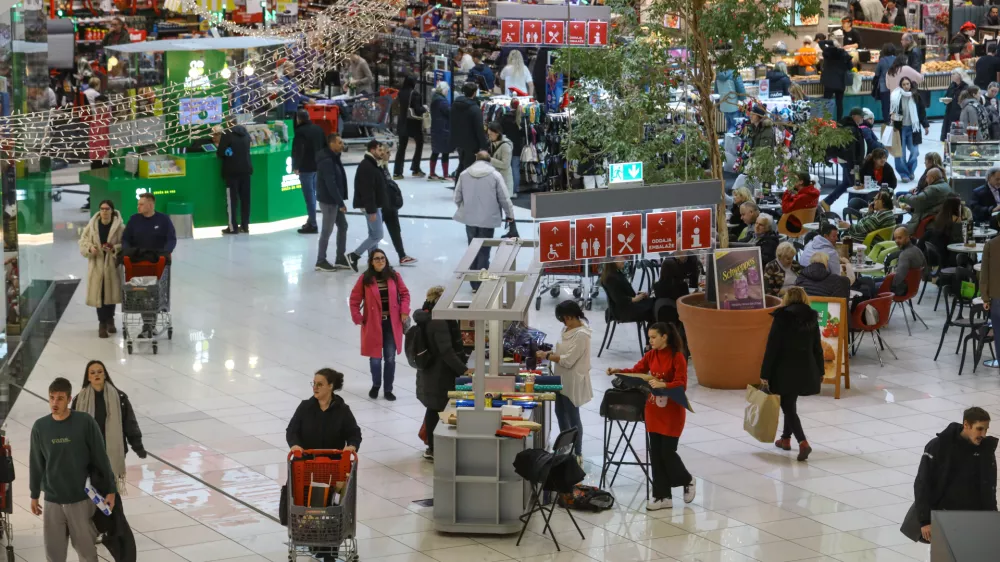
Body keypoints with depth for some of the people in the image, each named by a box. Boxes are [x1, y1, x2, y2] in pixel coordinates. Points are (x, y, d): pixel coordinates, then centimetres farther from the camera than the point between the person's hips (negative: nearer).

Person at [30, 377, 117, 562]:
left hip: (81, 500, -2)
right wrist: (34, 495, 14)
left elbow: (101, 458, -4)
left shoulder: (85, 423, -10)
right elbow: (36, 464, 8)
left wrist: (110, 490, -1)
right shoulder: (40, 427, -2)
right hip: (52, 502, 2)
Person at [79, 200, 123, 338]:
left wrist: (114, 248, -22)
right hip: (96, 265, 1)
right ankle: (102, 323, 8)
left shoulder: (119, 227, -5)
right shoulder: (91, 226, 1)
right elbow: (83, 241, 6)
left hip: (112, 265, -1)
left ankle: (110, 320, 31)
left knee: (111, 293, 9)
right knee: (99, 294, -2)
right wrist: (90, 248, -14)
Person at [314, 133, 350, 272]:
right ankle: (321, 261, 9)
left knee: (343, 226, 15)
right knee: (327, 231, -1)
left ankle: (340, 258, 23)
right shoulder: (327, 161, -22)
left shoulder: (334, 158, 10)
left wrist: (340, 201, 14)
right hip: (328, 200, -10)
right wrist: (341, 203, -24)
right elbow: (331, 184, -26)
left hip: (335, 200, 10)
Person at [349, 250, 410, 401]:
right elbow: (354, 300, -1)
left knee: (390, 358, 4)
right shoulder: (365, 279, -6)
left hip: (392, 324, 2)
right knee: (375, 358, 2)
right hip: (373, 324, -2)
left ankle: (388, 389, 16)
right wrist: (357, 318, -7)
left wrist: (404, 311, -4)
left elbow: (404, 293, 8)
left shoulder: (394, 276, -1)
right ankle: (376, 385, 27)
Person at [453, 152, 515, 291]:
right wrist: (510, 214, 10)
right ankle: (481, 284, 3)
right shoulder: (495, 175, -8)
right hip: (488, 219, -3)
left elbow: (457, 198, 6)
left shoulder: (464, 174, 1)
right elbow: (504, 198, -6)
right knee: (484, 252, 4)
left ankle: (474, 284, 19)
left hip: (469, 218, 3)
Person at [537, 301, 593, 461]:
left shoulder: (581, 335, -24)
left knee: (573, 416, 0)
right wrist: (547, 353, -2)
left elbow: (568, 360, -26)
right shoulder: (567, 329, 5)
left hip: (573, 381, -9)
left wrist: (547, 356, -20)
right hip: (563, 379, 9)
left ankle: (577, 454, 12)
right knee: (560, 413, 19)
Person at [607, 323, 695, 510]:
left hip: (672, 411, -6)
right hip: (653, 409, 6)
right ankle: (663, 496, 10)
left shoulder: (677, 357, -13)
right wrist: (618, 371, -13)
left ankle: (687, 480, 24)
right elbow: (636, 371, 3)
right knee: (655, 454, 5)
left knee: (667, 452, -4)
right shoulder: (651, 355, 6)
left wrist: (663, 385, -35)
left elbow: (681, 384, -19)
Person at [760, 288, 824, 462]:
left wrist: (765, 374, -8)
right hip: (806, 369, 5)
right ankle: (786, 438, 32)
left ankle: (803, 443, -18)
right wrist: (820, 372, 17)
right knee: (790, 403, 23)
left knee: (788, 406, -2)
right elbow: (817, 348, 7)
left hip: (785, 369, -5)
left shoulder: (781, 318, -11)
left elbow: (772, 348, -12)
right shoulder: (812, 318, 2)